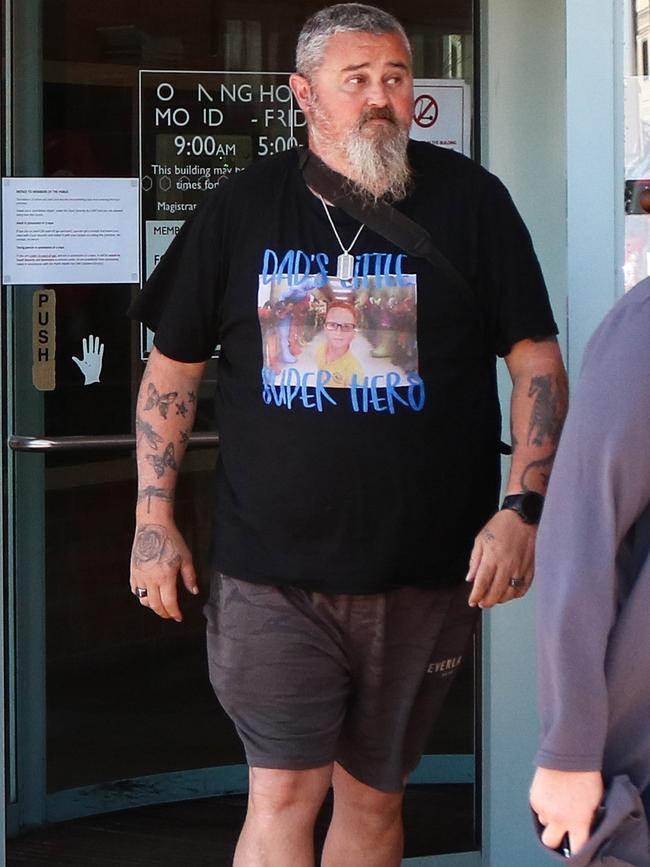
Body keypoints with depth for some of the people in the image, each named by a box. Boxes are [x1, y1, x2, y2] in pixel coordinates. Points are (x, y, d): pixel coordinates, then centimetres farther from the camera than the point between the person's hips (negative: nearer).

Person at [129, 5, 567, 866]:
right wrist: (154, 518, 4)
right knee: (282, 798, -5)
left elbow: (537, 360, 1)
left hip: (423, 576, 0)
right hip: (271, 574, 0)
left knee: (373, 797, 12)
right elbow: (172, 367, 10)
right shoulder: (241, 209, 4)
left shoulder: (471, 200, 1)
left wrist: (523, 507, -10)